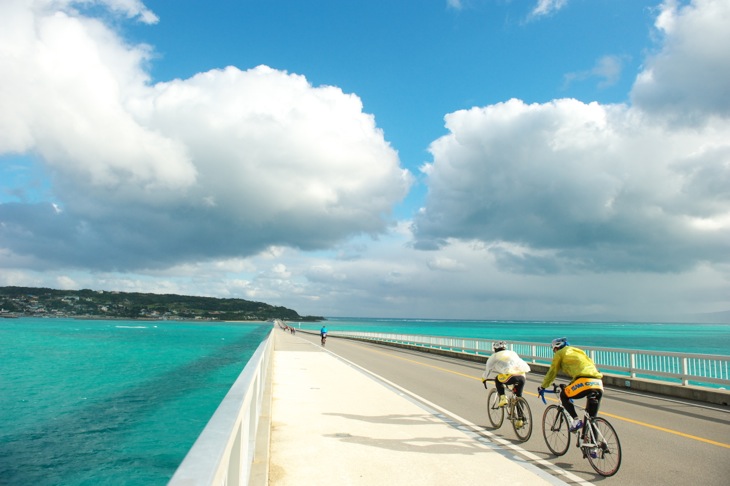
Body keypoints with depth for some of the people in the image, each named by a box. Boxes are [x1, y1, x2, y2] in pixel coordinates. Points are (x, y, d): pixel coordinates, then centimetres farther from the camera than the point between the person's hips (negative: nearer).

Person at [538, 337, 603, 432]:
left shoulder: (560, 353, 15)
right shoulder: (578, 351, 34)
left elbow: (552, 372, 18)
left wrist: (543, 387, 29)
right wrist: (570, 385, 52)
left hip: (584, 381, -6)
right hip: (598, 383, 6)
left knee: (564, 396, 19)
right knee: (592, 417, 16)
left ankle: (576, 421, 4)